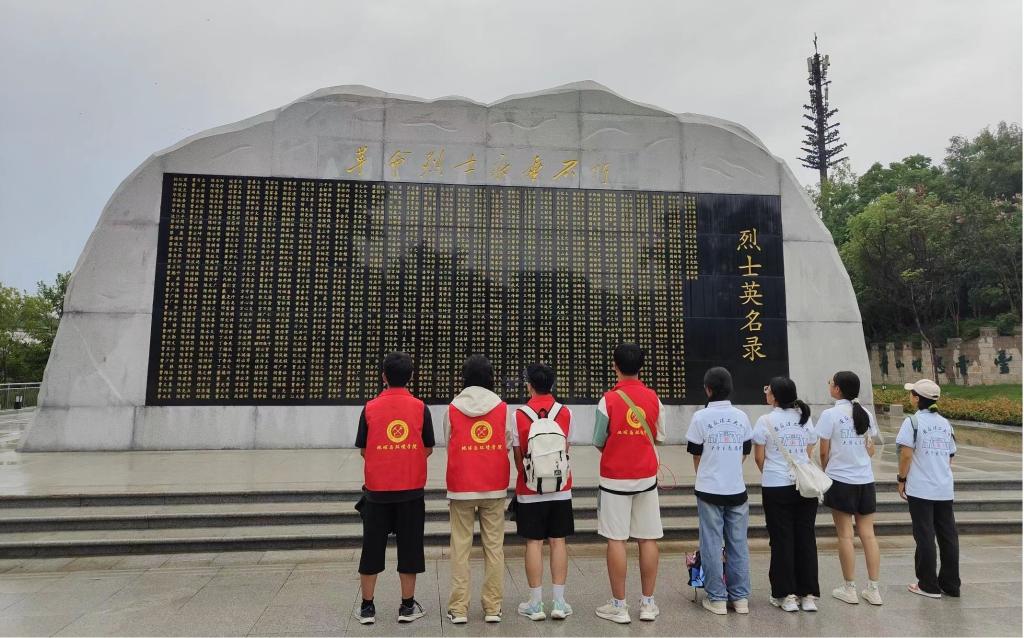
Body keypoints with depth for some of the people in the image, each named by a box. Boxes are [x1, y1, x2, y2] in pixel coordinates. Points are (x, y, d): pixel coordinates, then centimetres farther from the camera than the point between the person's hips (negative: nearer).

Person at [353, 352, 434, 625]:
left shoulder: (370, 408, -4)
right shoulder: (419, 408, -5)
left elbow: (363, 450, 3)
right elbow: (428, 449, 2)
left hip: (377, 489, 1)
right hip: (411, 490, 0)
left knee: (372, 547, 11)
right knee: (409, 546, 10)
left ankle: (367, 607, 20)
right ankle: (408, 606, 17)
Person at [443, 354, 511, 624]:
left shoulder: (452, 410, -3)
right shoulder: (503, 409, -3)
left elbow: (449, 446, 3)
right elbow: (507, 446, 2)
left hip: (460, 488, 0)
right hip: (494, 488, 1)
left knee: (460, 547, 8)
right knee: (494, 546, 10)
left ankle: (458, 608, 12)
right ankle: (493, 607, 16)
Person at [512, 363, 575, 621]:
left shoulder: (519, 415, -8)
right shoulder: (564, 413, -3)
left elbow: (517, 456, -1)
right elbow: (566, 450, 6)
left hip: (529, 490, -2)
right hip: (560, 488, 2)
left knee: (534, 543, 5)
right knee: (557, 541, 8)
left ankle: (535, 604, 11)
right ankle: (559, 602, 13)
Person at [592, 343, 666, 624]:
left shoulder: (609, 400, -11)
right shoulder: (653, 398, -1)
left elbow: (598, 443, -5)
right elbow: (659, 437, 9)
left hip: (614, 479, -3)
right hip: (646, 478, 3)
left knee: (616, 540, 3)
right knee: (648, 539, 9)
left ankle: (618, 606, 9)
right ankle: (648, 603, 18)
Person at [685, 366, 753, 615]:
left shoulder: (701, 417, -8)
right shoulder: (741, 416, 2)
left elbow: (696, 456, -1)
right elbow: (745, 453, 9)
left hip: (710, 490, -3)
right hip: (737, 490, 3)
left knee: (712, 545, 5)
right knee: (738, 544, 11)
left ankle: (716, 598, 10)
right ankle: (740, 597, 18)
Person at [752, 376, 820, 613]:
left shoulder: (766, 421, -10)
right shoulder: (805, 419, 5)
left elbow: (759, 457, -5)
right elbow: (809, 453, 10)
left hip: (776, 487, -4)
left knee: (782, 540, 5)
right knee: (806, 538, 10)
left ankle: (787, 595, 11)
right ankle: (808, 595, 16)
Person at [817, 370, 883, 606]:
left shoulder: (830, 414, -11)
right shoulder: (866, 414, 4)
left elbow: (824, 452, -7)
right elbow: (871, 450, 11)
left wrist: (825, 471, 10)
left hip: (841, 480, -5)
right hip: (866, 479, 5)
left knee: (845, 535, 3)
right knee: (868, 533, 10)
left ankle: (849, 588, 11)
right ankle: (873, 589, 15)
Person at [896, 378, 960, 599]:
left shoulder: (913, 421, -10)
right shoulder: (945, 423, 9)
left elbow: (906, 455, -13)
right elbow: (950, 457, 13)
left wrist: (901, 479, -3)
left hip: (920, 489, -6)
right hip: (945, 489, 6)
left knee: (925, 536, 2)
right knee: (948, 535, 11)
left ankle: (929, 585, 9)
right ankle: (951, 585, 20)